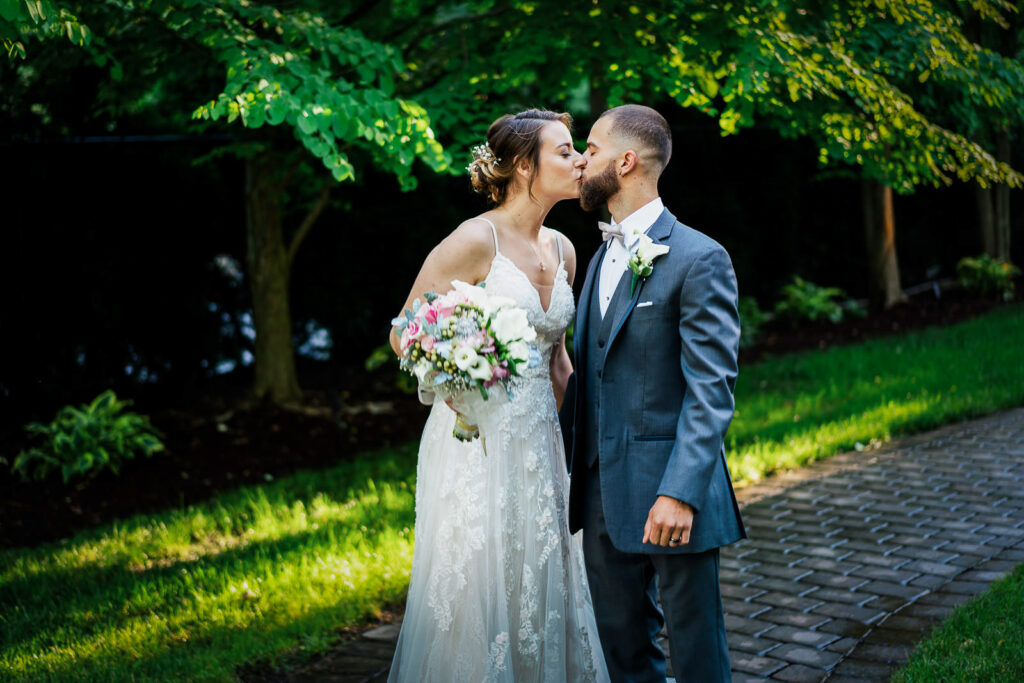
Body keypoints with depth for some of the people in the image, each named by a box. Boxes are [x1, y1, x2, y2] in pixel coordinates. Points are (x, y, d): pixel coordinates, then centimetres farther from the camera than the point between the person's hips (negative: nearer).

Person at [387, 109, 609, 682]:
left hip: (541, 443, 7)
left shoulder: (562, 250, 9)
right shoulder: (475, 241, -13)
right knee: (478, 597, 2)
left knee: (543, 596, 13)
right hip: (477, 444, -7)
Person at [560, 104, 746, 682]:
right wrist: (572, 468, 10)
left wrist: (680, 492, -24)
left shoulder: (699, 258, -11)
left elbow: (712, 390, -16)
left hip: (670, 489, -7)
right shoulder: (603, 255, 15)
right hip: (603, 489, 7)